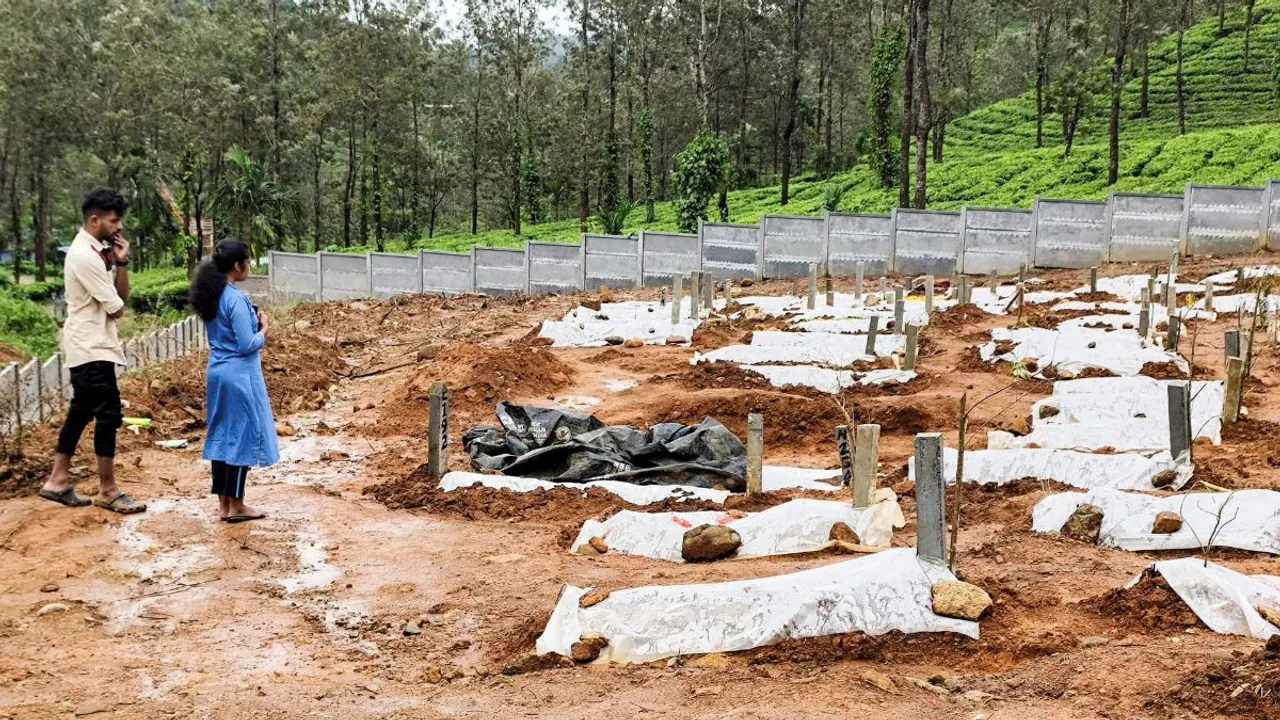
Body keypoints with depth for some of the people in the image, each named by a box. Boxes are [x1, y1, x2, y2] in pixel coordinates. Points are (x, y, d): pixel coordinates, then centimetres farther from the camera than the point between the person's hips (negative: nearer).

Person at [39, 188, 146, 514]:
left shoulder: (98, 251, 10)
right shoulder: (85, 255, -20)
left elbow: (121, 298, 9)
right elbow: (117, 309, -17)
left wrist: (121, 262, -3)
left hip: (90, 346, 10)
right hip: (92, 348, -10)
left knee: (81, 412, 15)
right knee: (108, 415, -6)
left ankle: (57, 481, 23)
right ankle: (108, 491, 2)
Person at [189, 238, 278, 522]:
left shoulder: (211, 295, 8)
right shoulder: (235, 299, -19)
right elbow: (247, 345, -18)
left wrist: (252, 323, 7)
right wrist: (263, 330, -1)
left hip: (217, 372, 9)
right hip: (238, 375, -9)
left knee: (222, 436, 12)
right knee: (242, 437, 0)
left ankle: (223, 502, 17)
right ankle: (236, 505, 5)